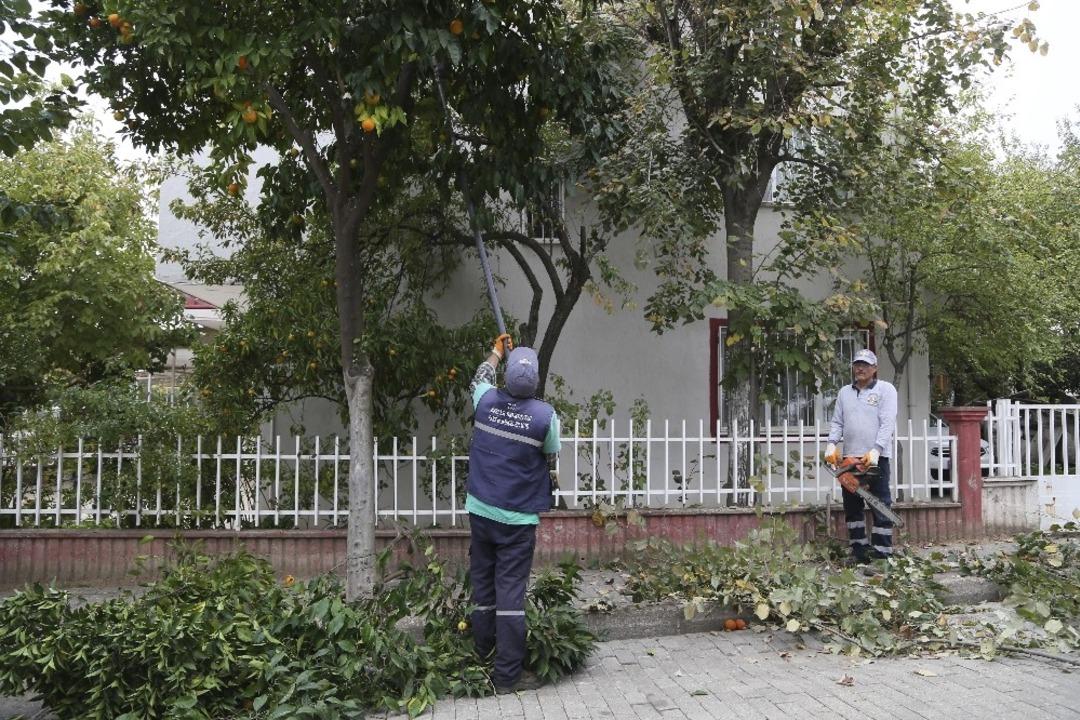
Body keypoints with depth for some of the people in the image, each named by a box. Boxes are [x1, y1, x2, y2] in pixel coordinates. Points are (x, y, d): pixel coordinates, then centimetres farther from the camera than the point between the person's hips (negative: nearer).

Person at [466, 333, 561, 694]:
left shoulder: (486, 401, -5)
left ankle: (482, 660, 25)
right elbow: (550, 455, 3)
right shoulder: (545, 415, -14)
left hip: (481, 511, 4)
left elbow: (479, 379, 20)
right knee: (511, 593, -1)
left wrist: (496, 351, 35)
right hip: (518, 518, -4)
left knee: (483, 587, 14)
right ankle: (507, 675, 4)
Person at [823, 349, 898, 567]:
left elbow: (888, 424, -9)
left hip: (876, 458, -5)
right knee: (852, 505, 8)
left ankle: (882, 552, 1)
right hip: (850, 457, 5)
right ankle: (858, 548, 16)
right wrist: (831, 444, -4)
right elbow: (837, 423, 13)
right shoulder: (845, 392, 16)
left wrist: (875, 450, -19)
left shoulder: (886, 389, 1)